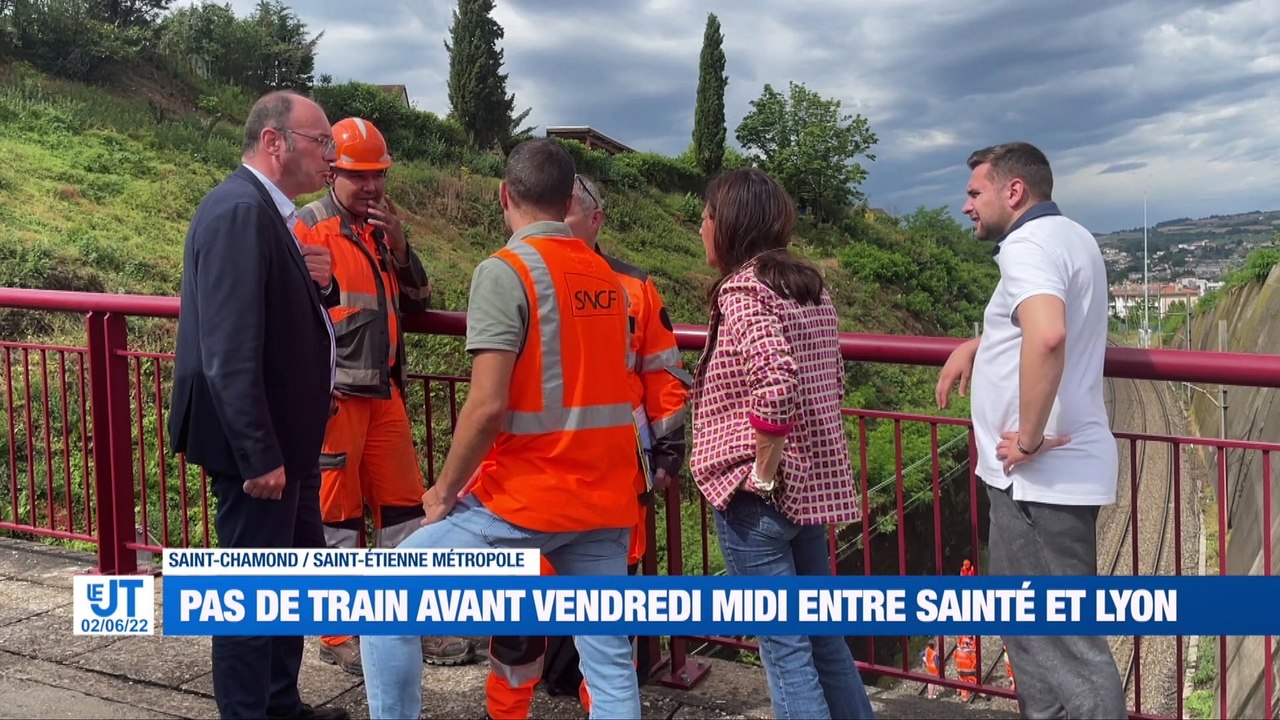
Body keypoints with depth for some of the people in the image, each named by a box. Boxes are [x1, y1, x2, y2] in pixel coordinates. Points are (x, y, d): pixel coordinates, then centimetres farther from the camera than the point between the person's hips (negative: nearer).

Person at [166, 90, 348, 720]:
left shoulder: (269, 211, 11)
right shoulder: (240, 211, -20)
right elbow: (230, 351, -25)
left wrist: (322, 284, 0)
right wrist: (260, 455, -24)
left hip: (286, 437, 11)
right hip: (257, 444, -11)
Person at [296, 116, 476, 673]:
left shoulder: (383, 229, 14)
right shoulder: (308, 226, -7)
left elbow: (417, 300, 13)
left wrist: (398, 246, -3)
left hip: (384, 391, 7)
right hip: (334, 396, -7)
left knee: (403, 505, 10)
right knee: (336, 514, 2)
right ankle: (339, 634, 14)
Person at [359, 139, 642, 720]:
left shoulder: (505, 271, -11)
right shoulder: (605, 277, 10)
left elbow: (488, 406, -17)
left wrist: (444, 492, -6)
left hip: (527, 497, -6)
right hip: (606, 498, 7)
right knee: (610, 662, 12)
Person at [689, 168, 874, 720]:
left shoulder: (742, 286, -14)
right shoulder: (808, 285, 11)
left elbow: (776, 378, -29)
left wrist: (763, 476, -19)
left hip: (756, 490, -8)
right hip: (813, 482, 8)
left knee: (783, 644, 1)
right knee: (820, 629, 20)